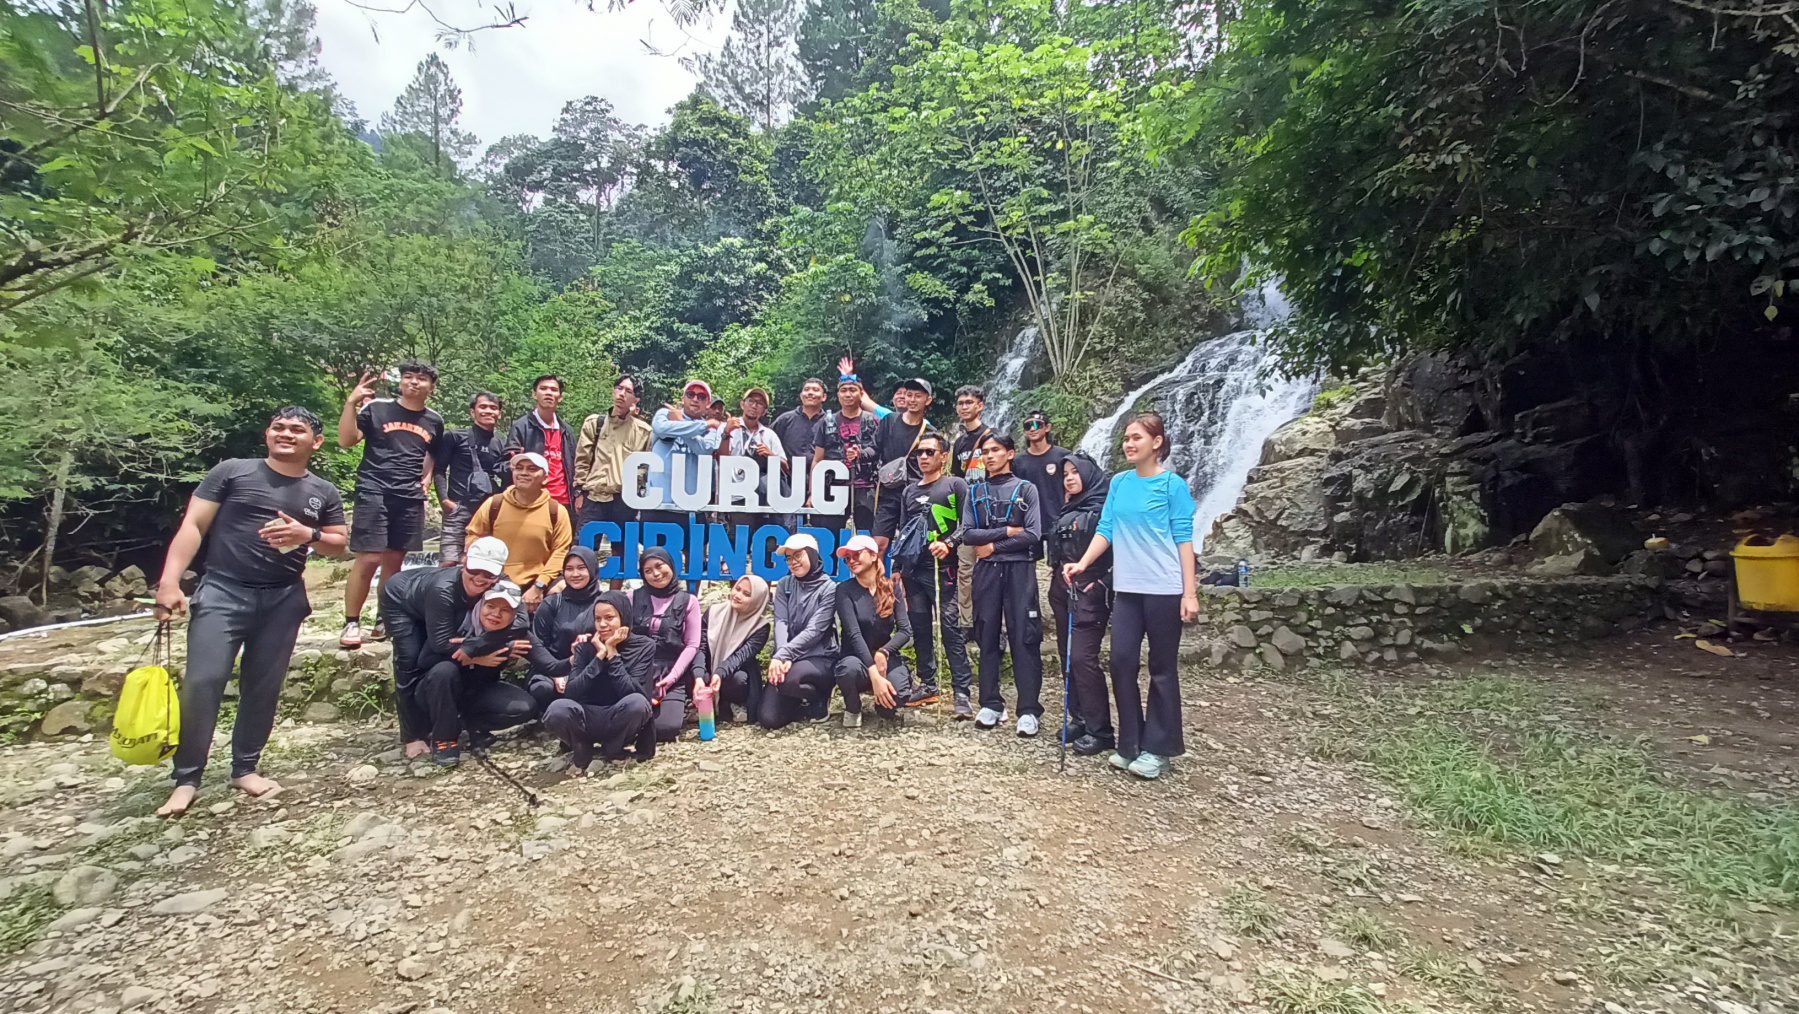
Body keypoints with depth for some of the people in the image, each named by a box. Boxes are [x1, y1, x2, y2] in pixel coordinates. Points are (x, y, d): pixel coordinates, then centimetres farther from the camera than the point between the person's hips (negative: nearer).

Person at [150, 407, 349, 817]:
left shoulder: (323, 493, 11)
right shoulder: (231, 472, 2)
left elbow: (340, 545, 12)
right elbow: (192, 526, -1)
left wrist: (308, 534, -10)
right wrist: (170, 581, -12)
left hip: (283, 600, 3)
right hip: (222, 590, -3)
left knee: (263, 688, 7)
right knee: (202, 682, -11)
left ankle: (245, 768, 21)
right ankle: (186, 779, 1)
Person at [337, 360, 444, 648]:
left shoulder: (434, 420, 13)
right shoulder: (376, 408, 2)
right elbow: (346, 441, -4)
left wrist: (428, 476, 9)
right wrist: (351, 403, -14)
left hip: (411, 498, 4)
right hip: (373, 492, -4)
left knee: (394, 560, 8)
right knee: (368, 559, -10)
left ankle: (383, 620, 20)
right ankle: (351, 623, 1)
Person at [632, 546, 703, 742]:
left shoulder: (688, 601, 5)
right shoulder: (634, 598, 9)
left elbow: (692, 645, 0)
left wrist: (672, 676, -11)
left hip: (673, 673, -2)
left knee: (665, 728, -21)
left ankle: (678, 704, 13)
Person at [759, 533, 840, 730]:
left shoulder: (828, 588, -7)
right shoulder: (784, 585, 7)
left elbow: (814, 630, -16)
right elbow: (781, 623, -5)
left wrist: (783, 654, -28)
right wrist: (782, 657, -24)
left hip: (820, 659, -4)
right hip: (790, 658, 4)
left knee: (788, 679, -37)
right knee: (768, 718, -12)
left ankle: (819, 698, -2)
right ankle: (801, 702, 21)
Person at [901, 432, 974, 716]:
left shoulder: (956, 486, 3)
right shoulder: (909, 492, 20)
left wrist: (949, 543, -20)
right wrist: (896, 569, 19)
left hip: (943, 568, -6)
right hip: (913, 569, 6)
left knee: (951, 627, -9)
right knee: (919, 628, 8)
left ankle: (962, 691, -7)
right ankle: (928, 684, 19)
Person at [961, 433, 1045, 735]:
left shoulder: (1025, 489, 4)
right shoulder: (975, 492, 12)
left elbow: (1033, 534, -6)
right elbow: (968, 534, 1)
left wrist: (992, 545, -6)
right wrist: (1006, 531, -8)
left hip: (1019, 570, -3)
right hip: (986, 571, 3)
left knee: (1024, 638, -5)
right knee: (987, 637, 5)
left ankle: (1028, 709, -1)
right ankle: (991, 704, 14)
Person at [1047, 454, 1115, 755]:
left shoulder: (1104, 506, -8)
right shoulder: (1068, 510, 18)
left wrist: (1102, 582, -18)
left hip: (1090, 592, -9)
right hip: (1063, 590, 9)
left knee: (1082, 656, -12)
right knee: (1067, 655, 10)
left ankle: (1100, 731, -5)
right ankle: (1080, 719, 20)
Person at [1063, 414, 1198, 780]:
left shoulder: (1172, 485, -4)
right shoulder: (1119, 483, 10)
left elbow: (1183, 538, -5)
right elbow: (1106, 530, 9)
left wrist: (1190, 592, -9)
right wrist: (1082, 563, -6)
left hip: (1164, 589, -4)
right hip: (1126, 587, 5)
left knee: (1162, 668, 5)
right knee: (1122, 661, 3)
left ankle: (1157, 749, 15)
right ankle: (1130, 743, 17)